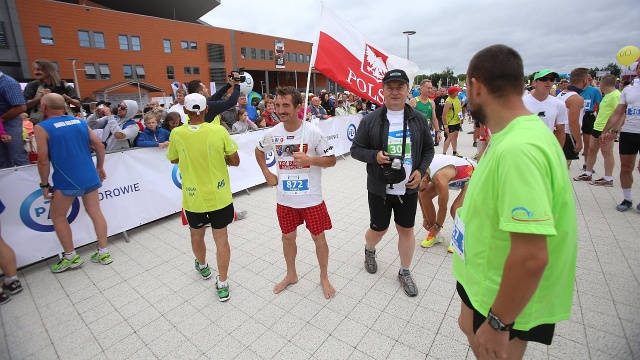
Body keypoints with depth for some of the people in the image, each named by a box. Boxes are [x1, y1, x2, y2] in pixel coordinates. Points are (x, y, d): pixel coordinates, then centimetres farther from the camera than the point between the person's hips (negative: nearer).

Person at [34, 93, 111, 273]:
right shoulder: (80, 121, 7)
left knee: (57, 216, 15)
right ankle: (103, 253, 17)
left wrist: (44, 184, 0)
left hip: (67, 181, -5)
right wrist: (100, 168, 17)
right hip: (90, 177, 5)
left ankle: (71, 257, 20)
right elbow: (100, 146, 6)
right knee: (95, 213, 10)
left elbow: (43, 160, -10)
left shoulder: (41, 128, -6)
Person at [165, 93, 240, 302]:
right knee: (221, 238, 10)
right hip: (219, 195, -1)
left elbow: (173, 160, 9)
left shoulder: (176, 134, -9)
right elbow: (235, 161, -6)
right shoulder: (219, 131, -13)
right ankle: (222, 284, 18)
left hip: (193, 197, 1)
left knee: (196, 235, 25)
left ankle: (203, 267, 50)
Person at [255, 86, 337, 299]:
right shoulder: (272, 133, -4)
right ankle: (291, 275, 44)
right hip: (284, 199, 4)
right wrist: (266, 173, 5)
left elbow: (331, 160, -9)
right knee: (288, 237, 19)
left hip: (311, 198, -3)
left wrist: (310, 160, -26)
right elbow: (259, 151, 16)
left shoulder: (313, 132, -15)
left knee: (318, 238, 11)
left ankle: (324, 277, 36)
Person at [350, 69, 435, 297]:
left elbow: (428, 148, 9)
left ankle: (405, 272, 34)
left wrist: (421, 171, -6)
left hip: (408, 188, 2)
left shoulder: (418, 119, 0)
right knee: (378, 229, 12)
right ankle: (369, 250, 48)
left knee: (406, 230, 13)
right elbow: (356, 149, -3)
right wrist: (375, 155, -22)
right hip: (379, 189, -2)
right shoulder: (370, 120, -7)